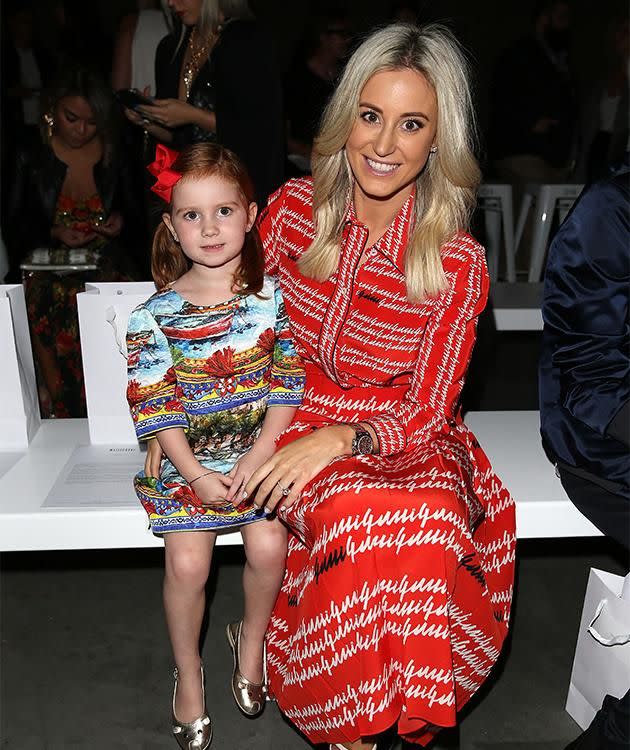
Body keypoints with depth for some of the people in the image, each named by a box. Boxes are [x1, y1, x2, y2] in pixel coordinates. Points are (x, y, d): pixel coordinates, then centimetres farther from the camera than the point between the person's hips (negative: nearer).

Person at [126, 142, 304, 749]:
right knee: (187, 563, -13)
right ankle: (188, 669, 17)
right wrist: (198, 475, -14)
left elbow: (286, 386, -3)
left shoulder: (273, 298, -4)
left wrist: (259, 457, -12)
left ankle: (251, 638, 19)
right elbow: (156, 408, -6)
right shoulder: (156, 315, -6)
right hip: (186, 458, 0)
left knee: (269, 547, -15)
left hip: (259, 451, 1)